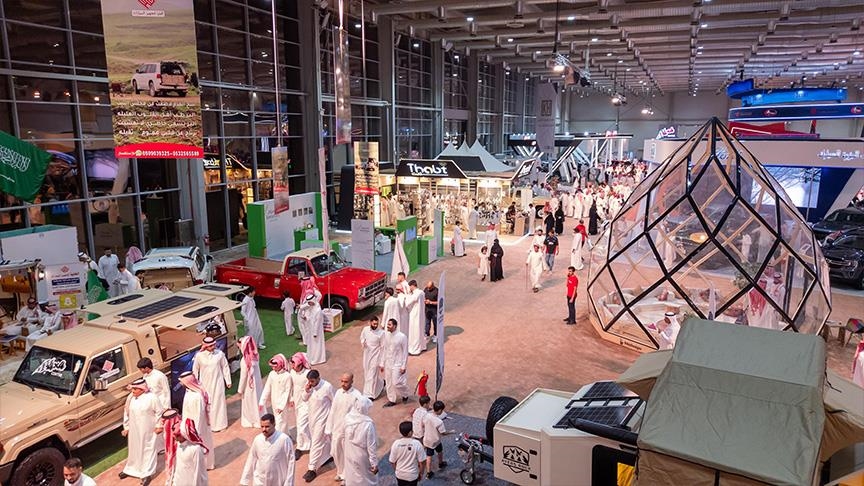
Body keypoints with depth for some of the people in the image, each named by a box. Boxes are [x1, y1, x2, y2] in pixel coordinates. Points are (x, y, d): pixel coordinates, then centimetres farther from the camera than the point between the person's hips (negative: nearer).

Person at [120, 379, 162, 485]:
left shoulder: (151, 398, -18)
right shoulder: (130, 398, -4)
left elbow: (159, 412, -9)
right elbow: (126, 412, 9)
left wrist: (158, 426, -7)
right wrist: (126, 427, 10)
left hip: (147, 431, -5)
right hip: (134, 430, 5)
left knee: (147, 450, 5)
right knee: (134, 449, 21)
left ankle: (146, 474, 15)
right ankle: (130, 469, 40)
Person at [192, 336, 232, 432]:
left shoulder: (220, 353, -11)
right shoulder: (199, 355, -12)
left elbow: (225, 367, -1)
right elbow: (195, 370, 2)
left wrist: (228, 381, 3)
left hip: (217, 383, 0)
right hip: (205, 384, 0)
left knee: (218, 402, 7)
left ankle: (219, 424, 22)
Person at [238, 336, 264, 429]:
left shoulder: (245, 360, -29)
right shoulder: (254, 355, -10)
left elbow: (243, 376, -20)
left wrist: (240, 389, -9)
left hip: (249, 384, -6)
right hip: (256, 381, 7)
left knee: (249, 403, 13)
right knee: (257, 400, 21)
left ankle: (250, 421, 31)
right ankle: (259, 420, 36)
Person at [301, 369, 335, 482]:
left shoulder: (327, 387, -25)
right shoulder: (309, 385, -9)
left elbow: (334, 402, -12)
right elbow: (304, 399, 2)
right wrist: (306, 390, -19)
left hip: (322, 418, -6)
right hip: (312, 416, 6)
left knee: (316, 443, -2)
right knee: (323, 440, 22)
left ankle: (312, 469, 7)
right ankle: (327, 457, 45)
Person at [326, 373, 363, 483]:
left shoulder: (356, 395, -20)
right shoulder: (338, 392, -4)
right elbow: (332, 411, 3)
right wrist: (328, 428, 6)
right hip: (336, 429, 5)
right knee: (335, 452, 18)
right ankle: (340, 472, 43)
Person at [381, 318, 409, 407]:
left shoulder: (402, 337, -17)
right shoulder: (386, 335, 0)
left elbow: (405, 352, -12)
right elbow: (385, 350, 9)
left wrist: (404, 366, -12)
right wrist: (382, 364, 10)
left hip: (397, 364, -6)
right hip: (388, 363, 6)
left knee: (396, 383, -6)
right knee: (389, 383, 11)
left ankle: (405, 395, 22)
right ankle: (391, 400, 27)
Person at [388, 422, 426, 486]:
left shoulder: (396, 444, -17)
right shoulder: (417, 444, -23)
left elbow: (392, 461, -7)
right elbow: (421, 461, -15)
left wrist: (396, 471, 13)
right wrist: (421, 473, 3)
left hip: (400, 474, 2)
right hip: (412, 475, -2)